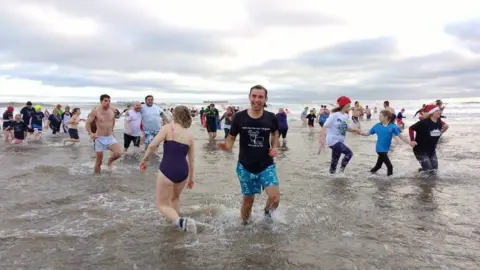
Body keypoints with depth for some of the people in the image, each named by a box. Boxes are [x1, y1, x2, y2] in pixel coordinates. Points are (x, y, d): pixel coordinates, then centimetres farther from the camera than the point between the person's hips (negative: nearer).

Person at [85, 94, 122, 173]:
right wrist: (90, 133, -23)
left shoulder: (112, 111, 2)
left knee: (118, 154, -19)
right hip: (99, 139, -3)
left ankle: (110, 162, 14)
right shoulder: (95, 111, -9)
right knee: (99, 161, 4)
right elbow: (87, 123, -8)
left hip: (110, 137, 3)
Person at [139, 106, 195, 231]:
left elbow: (152, 145, -13)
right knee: (175, 198, 32)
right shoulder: (190, 135, 9)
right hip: (183, 171, 5)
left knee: (162, 204, 9)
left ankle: (179, 220, -14)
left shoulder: (168, 128, -3)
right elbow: (192, 160, 13)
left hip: (167, 170, -5)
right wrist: (191, 178, 23)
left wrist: (145, 159, 4)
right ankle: (177, 221, 38)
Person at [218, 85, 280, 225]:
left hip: (266, 165, 0)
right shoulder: (239, 117, -11)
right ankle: (244, 223, 40)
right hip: (245, 166, 0)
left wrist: (275, 147, -3)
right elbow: (231, 137, -2)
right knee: (248, 199, 13)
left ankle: (267, 212, 20)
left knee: (275, 197, -15)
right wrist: (226, 145, -24)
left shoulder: (271, 118, -7)